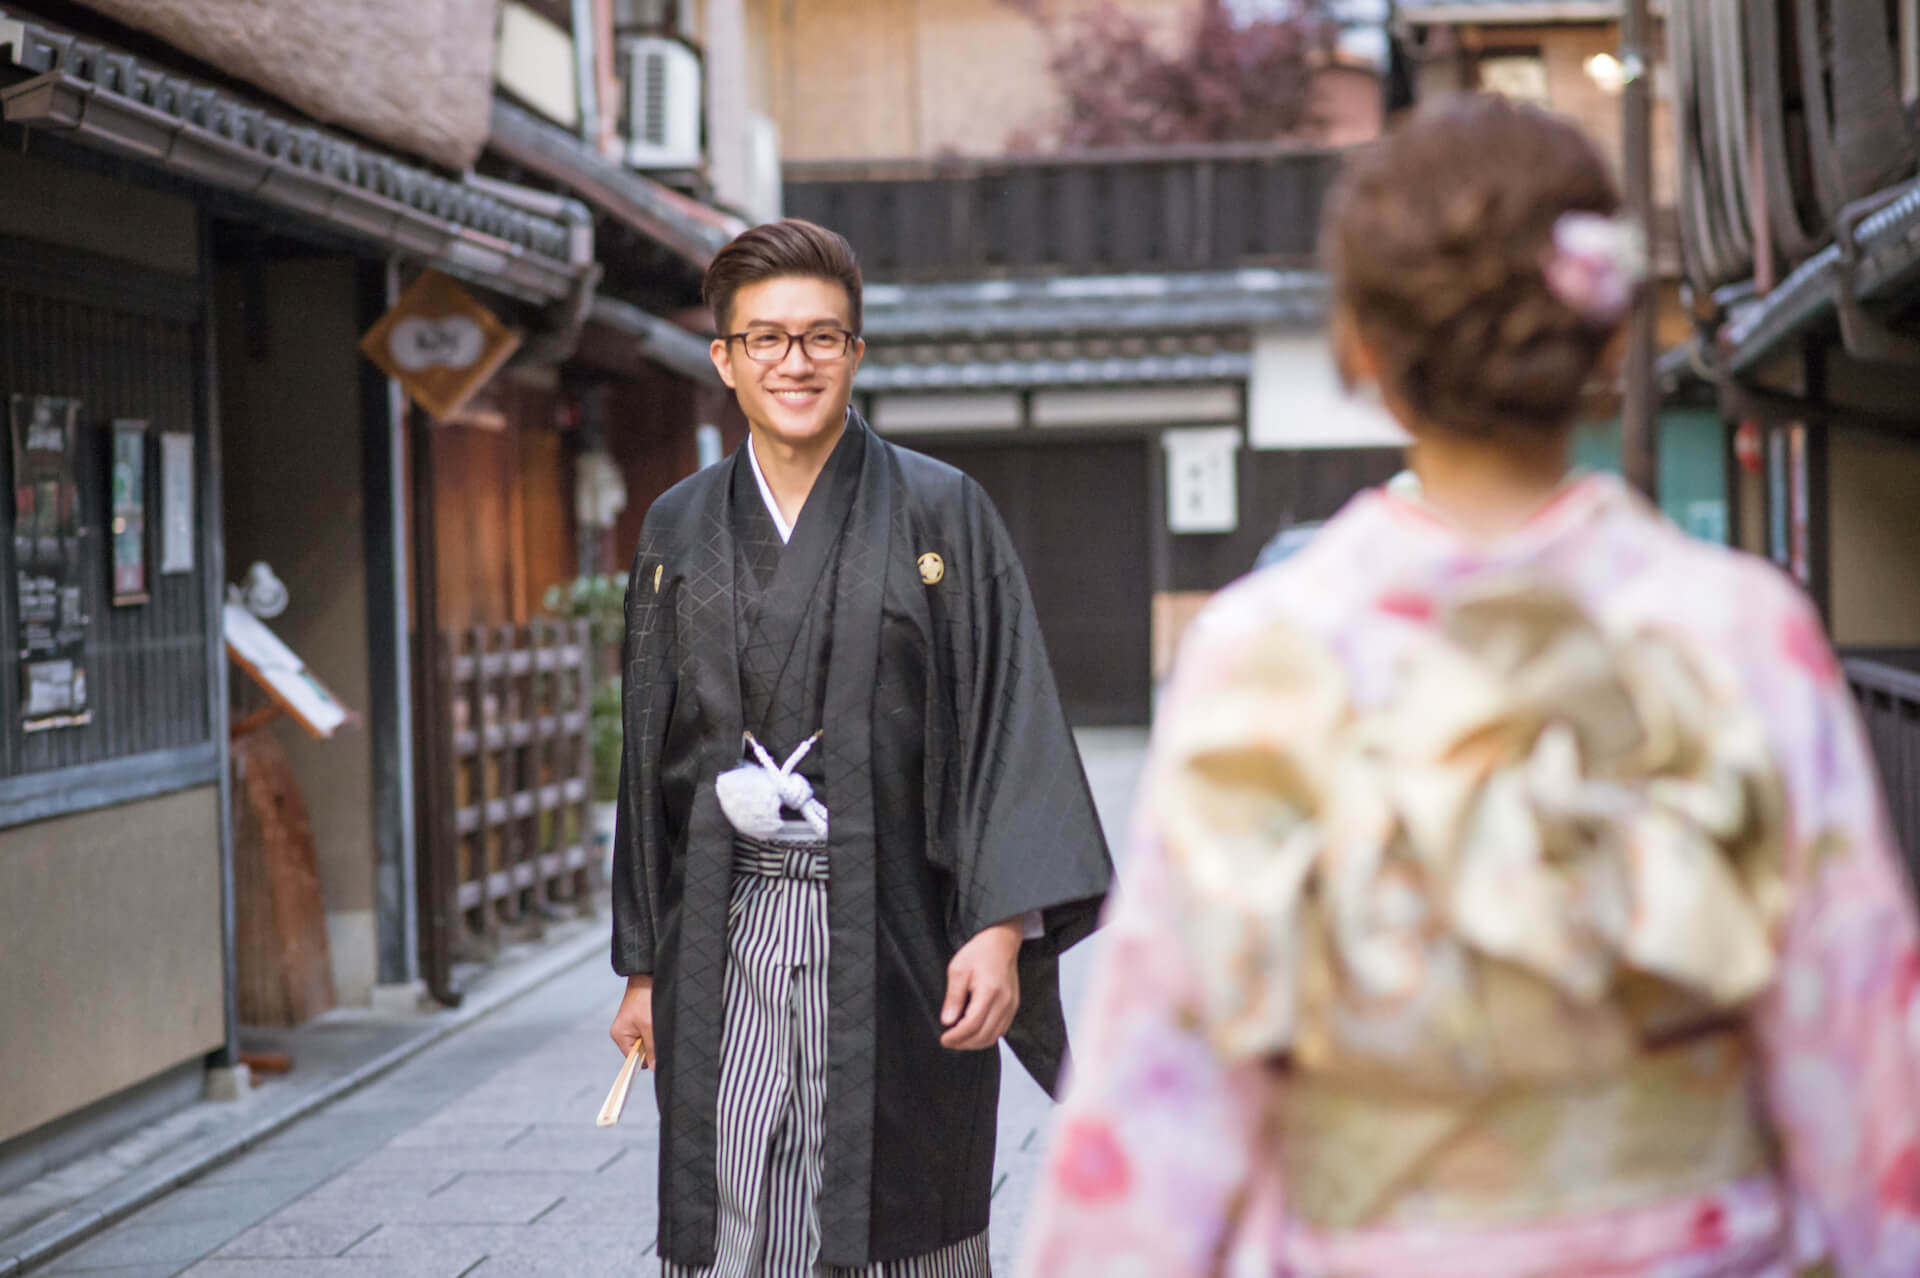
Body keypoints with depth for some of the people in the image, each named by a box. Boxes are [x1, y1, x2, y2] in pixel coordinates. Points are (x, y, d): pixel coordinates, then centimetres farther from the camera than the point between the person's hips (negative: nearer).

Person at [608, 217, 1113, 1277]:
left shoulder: (942, 513, 0)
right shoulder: (679, 530, 10)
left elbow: (1008, 723, -5)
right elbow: (651, 755, 14)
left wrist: (1000, 925, -16)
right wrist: (643, 964, 12)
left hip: (892, 939, -2)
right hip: (725, 942, 3)